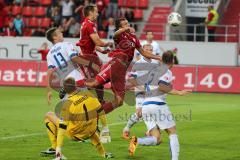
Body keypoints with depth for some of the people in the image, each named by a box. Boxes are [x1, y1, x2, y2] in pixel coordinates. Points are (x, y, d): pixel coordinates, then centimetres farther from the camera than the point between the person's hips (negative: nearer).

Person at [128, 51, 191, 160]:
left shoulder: (153, 71, 20)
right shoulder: (167, 72, -2)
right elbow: (161, 87, -17)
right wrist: (178, 92, -13)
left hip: (145, 106, 6)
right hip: (158, 105, -6)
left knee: (156, 139, 2)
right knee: (172, 133, 5)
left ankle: (136, 141, -24)